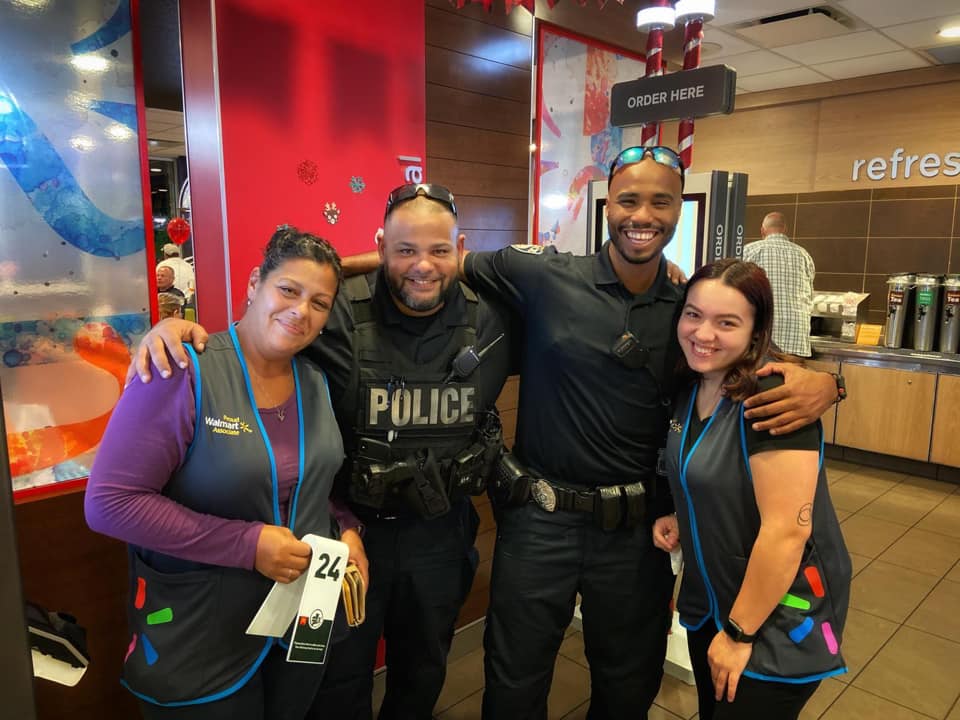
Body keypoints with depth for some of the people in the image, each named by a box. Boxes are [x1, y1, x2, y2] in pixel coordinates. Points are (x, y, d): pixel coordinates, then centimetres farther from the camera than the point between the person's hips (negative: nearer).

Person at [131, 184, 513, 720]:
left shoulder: (490, 321, -8)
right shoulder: (339, 312, -19)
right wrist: (180, 325, -30)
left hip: (440, 532, 3)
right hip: (349, 525, -3)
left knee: (423, 671, 27)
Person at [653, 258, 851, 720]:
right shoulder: (692, 385, -1)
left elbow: (787, 530, -27)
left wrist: (739, 632, -19)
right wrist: (680, 518, -4)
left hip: (779, 619, -7)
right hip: (709, 602, 7)